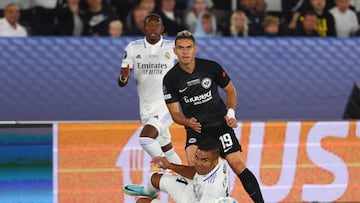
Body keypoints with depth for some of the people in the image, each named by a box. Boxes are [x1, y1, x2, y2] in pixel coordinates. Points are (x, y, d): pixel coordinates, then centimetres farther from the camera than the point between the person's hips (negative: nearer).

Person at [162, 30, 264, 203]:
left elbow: (230, 90, 8)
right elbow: (175, 113, -4)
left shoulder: (211, 67, -7)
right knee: (193, 163, -25)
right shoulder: (170, 79, -7)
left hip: (220, 124, 0)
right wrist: (188, 122, -24)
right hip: (195, 128, 0)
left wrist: (231, 113, -6)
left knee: (237, 164, -10)